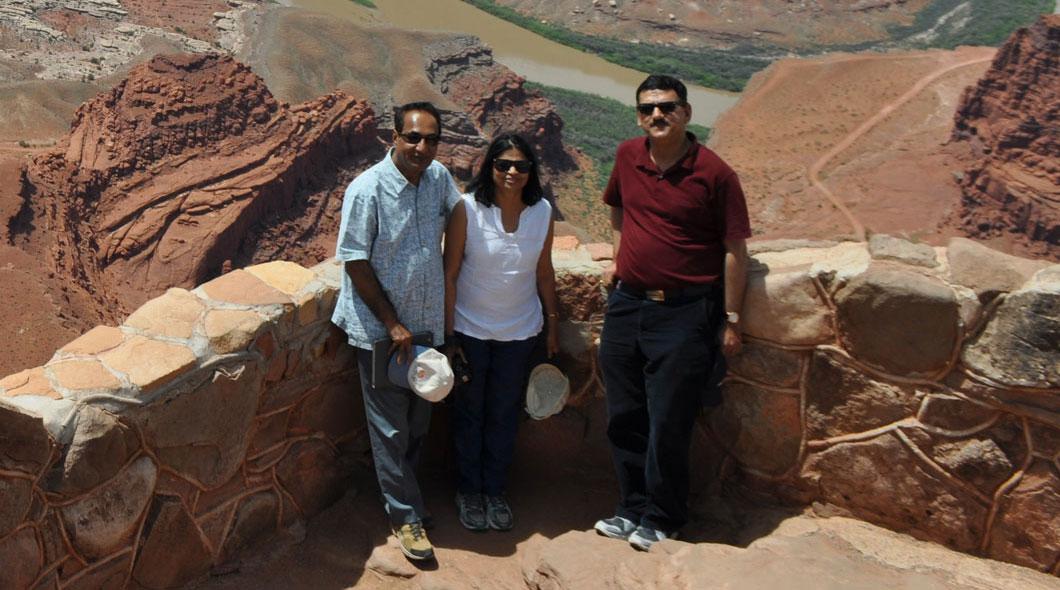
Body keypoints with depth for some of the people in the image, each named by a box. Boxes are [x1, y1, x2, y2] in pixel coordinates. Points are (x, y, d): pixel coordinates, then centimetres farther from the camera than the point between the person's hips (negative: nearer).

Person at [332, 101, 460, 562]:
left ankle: (403, 490, 39)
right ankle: (405, 515, 21)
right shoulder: (367, 190, -18)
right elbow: (355, 263, -16)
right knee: (391, 428, 6)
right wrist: (393, 325, -15)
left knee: (418, 422, 18)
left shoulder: (439, 177, -2)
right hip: (380, 329, -5)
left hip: (428, 325, 5)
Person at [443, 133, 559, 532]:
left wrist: (552, 325, 9)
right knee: (469, 414, 13)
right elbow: (449, 273, -12)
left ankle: (495, 491, 34)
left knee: (504, 415, 15)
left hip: (519, 332, 3)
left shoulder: (542, 212, -5)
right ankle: (468, 491, 32)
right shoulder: (468, 209, -15)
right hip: (470, 329, -2)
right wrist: (449, 333, -12)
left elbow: (544, 273, 5)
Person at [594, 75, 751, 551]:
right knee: (624, 418, 13)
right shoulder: (627, 157, 4)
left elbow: (734, 251, -7)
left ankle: (662, 519, 22)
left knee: (667, 423, 2)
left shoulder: (714, 173, -11)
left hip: (684, 311, -5)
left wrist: (732, 320, -7)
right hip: (626, 304, 6)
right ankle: (632, 507, 30)